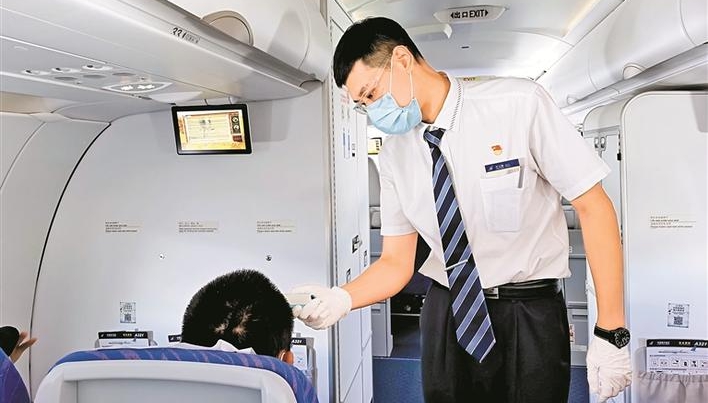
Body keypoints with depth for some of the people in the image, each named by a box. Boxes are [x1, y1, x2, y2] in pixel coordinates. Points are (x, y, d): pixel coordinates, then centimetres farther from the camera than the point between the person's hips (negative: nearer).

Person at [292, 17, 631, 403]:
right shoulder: (394, 154, -1)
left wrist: (611, 332, -14)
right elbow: (396, 262, 4)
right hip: (446, 316, 4)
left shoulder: (518, 103, -14)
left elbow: (594, 207, -12)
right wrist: (342, 298, -16)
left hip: (531, 316, -3)